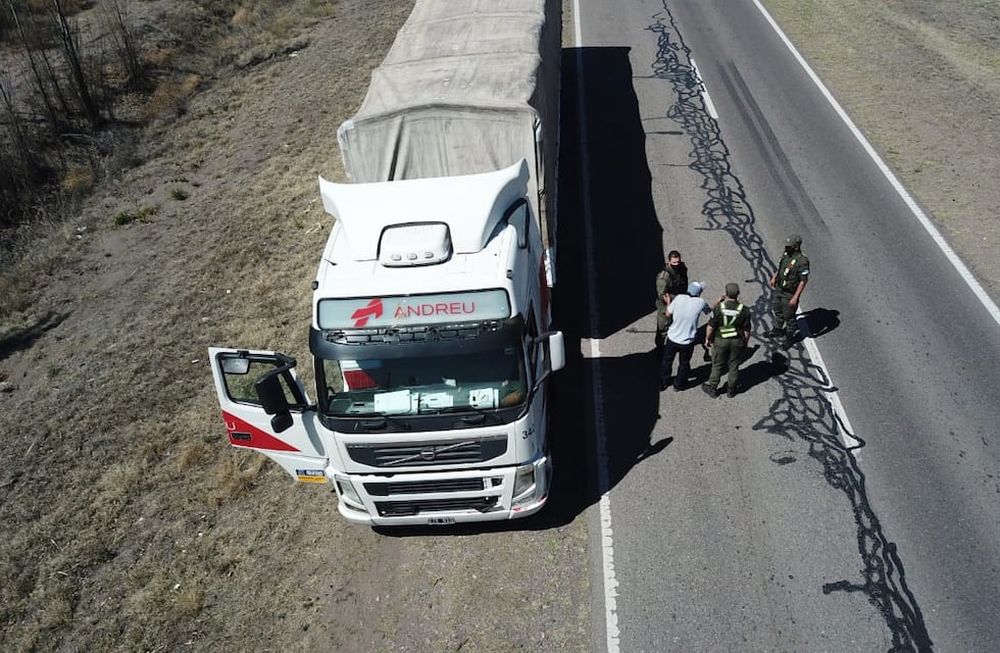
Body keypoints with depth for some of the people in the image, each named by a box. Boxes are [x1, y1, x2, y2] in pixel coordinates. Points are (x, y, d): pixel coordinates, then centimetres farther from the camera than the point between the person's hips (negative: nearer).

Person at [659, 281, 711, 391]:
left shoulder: (679, 298, -17)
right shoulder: (700, 302, -18)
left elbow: (668, 314, -5)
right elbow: (709, 311, 3)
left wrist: (668, 302, 12)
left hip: (672, 338, 1)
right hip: (687, 342, -1)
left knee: (666, 361, 25)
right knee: (684, 364, 25)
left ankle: (663, 383, 41)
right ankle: (679, 385, 41)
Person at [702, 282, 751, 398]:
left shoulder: (718, 308, -19)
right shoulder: (744, 310, -13)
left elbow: (711, 327, -12)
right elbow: (746, 330, -5)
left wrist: (707, 339, 4)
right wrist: (745, 343, 10)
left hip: (720, 341, -1)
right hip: (737, 342, 1)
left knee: (717, 366, 15)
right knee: (734, 366, 18)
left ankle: (712, 389, 28)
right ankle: (731, 390, 32)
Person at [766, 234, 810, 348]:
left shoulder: (802, 261, -27)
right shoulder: (786, 254, -4)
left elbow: (803, 281, -24)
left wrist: (795, 297, -25)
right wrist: (774, 278, 8)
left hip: (790, 293, -8)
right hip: (779, 289, 8)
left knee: (789, 316, 8)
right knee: (777, 311, 25)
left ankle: (789, 337, 28)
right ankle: (777, 330, 46)